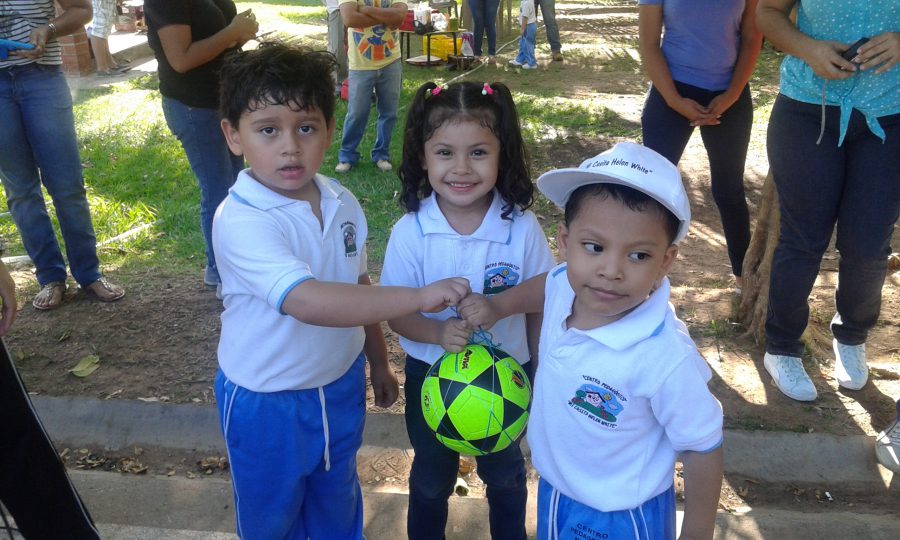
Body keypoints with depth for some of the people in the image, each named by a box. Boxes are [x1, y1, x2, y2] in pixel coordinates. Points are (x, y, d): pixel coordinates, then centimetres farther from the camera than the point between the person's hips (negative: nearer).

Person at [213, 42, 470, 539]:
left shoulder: (342, 204, -7)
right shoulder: (240, 221, -28)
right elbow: (308, 301, -41)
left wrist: (378, 362, 14)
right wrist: (420, 296, -42)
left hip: (341, 387, 5)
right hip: (267, 405, -5)